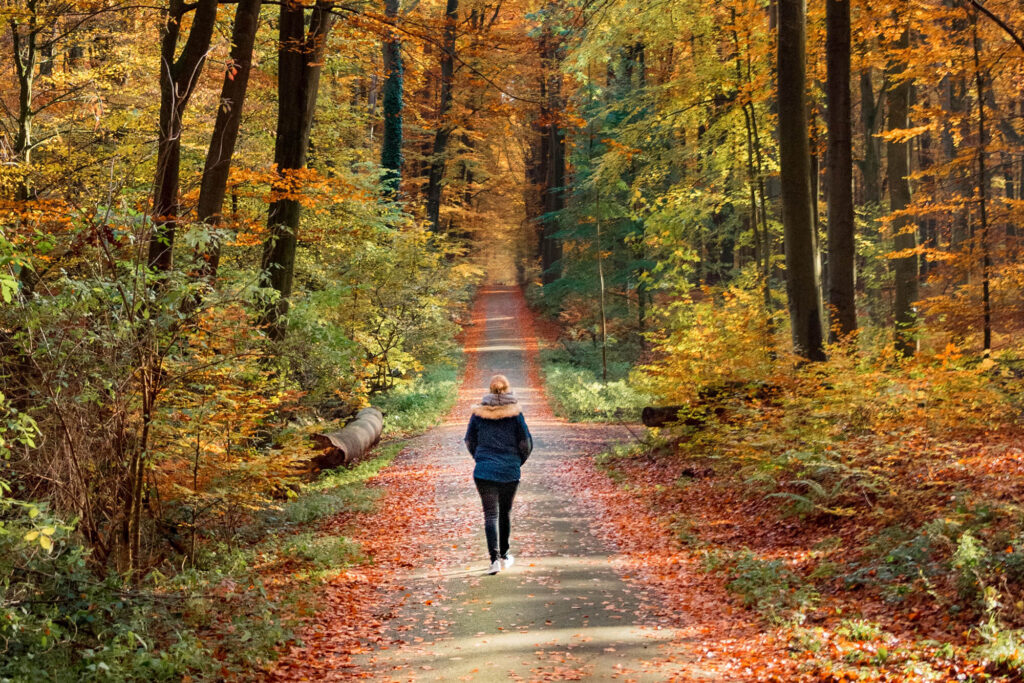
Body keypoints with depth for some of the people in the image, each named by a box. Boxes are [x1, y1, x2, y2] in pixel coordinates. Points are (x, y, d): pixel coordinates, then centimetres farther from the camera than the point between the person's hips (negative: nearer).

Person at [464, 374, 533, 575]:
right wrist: (519, 461, 14)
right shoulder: (515, 413, -5)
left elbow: (469, 441, 7)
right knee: (505, 513, 17)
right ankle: (504, 556, 28)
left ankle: (495, 558, -17)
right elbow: (526, 443, -3)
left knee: (490, 515, -1)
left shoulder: (479, 413, -1)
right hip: (510, 472, 0)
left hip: (484, 470, 0)